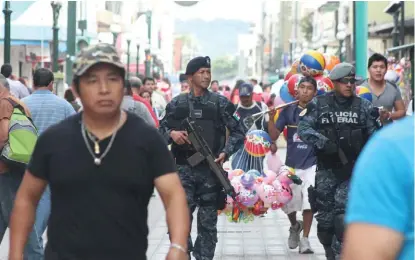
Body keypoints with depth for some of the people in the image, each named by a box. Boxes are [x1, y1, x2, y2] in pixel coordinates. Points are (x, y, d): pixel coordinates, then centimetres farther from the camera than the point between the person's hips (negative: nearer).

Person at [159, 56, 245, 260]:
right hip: (184, 169, 0)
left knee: (208, 222, 6)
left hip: (211, 170, 0)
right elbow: (161, 130, 12)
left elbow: (237, 133, 5)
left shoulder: (220, 103, 3)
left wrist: (226, 152, -10)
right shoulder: (177, 104, 4)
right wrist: (171, 134, -10)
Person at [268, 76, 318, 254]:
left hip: (312, 164, -2)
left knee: (309, 203, -8)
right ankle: (295, 226, 38)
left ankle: (305, 240, 4)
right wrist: (271, 117, -17)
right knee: (288, 203, 7)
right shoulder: (289, 111, -2)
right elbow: (274, 136, -4)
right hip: (292, 164, 2)